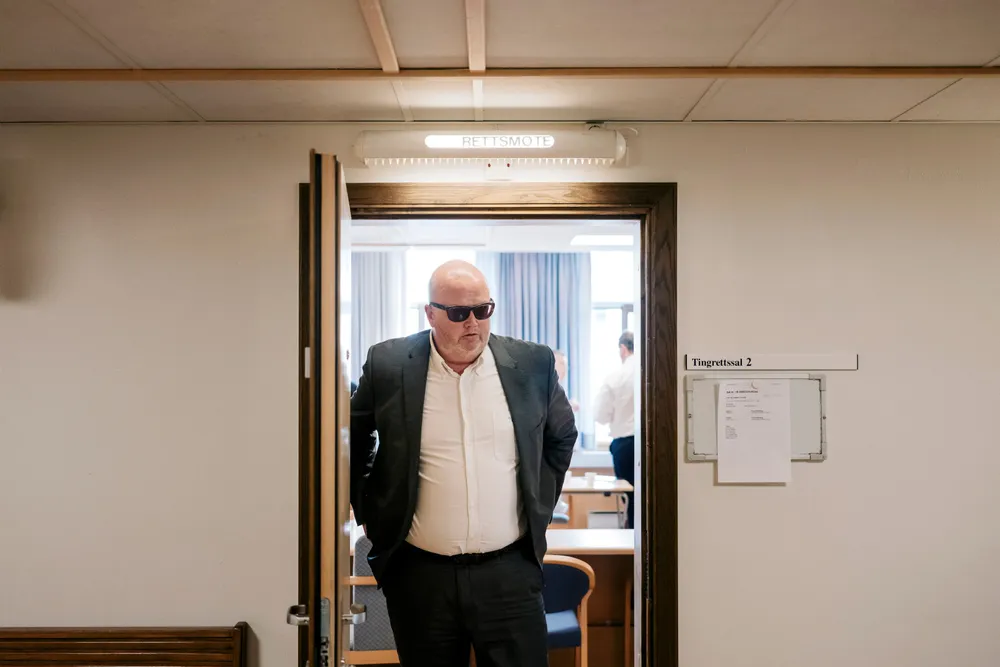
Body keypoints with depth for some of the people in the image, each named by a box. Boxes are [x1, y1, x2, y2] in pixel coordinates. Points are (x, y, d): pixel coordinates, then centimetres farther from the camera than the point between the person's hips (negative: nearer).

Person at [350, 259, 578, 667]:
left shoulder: (532, 364, -1)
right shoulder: (388, 365, -4)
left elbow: (562, 436, 16)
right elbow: (352, 441, 11)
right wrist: (369, 515, 8)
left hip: (510, 572, 1)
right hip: (418, 574, 0)